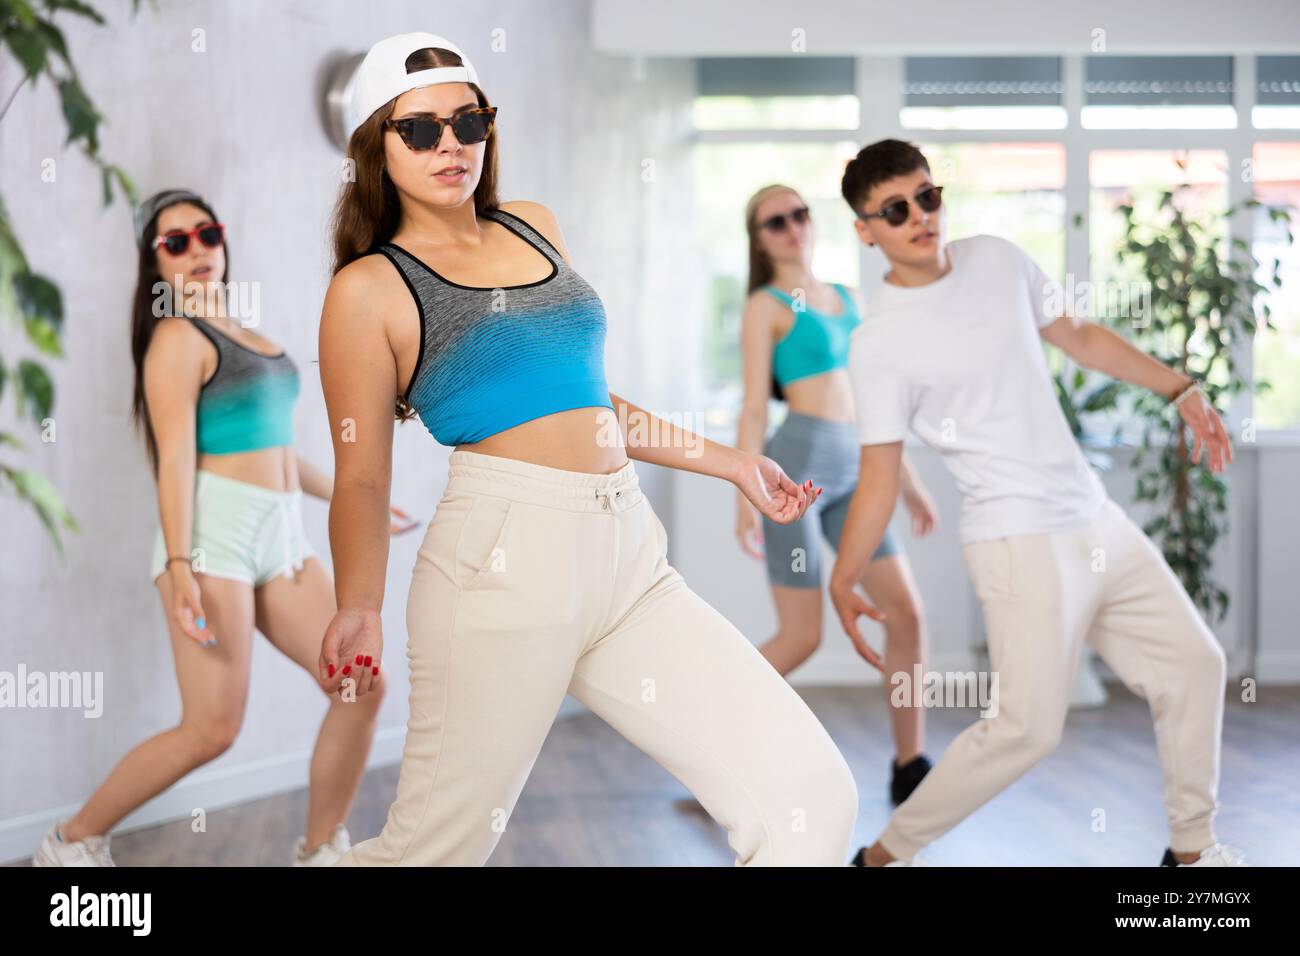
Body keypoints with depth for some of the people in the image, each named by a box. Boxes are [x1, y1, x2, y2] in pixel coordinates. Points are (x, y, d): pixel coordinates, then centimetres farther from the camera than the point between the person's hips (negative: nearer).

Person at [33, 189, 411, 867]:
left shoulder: (238, 332, 19)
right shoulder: (178, 337, -6)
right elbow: (175, 456, -15)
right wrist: (179, 568, -24)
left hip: (281, 535, 8)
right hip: (214, 532, -8)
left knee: (362, 688, -1)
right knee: (210, 731, -11)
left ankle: (319, 851, 12)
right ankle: (73, 841, 7)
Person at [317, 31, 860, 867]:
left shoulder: (535, 228, 19)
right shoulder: (371, 289, 1)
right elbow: (362, 476, -4)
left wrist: (734, 465, 32)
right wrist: (358, 607, -22)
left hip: (630, 560, 6)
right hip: (505, 563, -5)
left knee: (813, 802, -8)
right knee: (432, 850, -3)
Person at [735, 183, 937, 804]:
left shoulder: (844, 299, 19)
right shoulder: (765, 306, 0)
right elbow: (754, 407, -7)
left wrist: (909, 482, 20)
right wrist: (746, 497, -15)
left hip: (854, 472, 6)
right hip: (796, 464, -6)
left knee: (906, 614, -3)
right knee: (802, 637, -6)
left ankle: (909, 768, 6)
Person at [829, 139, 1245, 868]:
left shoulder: (999, 260, 4)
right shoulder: (879, 343, -13)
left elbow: (1077, 336, 17)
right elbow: (880, 475, -11)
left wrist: (1182, 390, 15)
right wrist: (843, 581, -19)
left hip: (1096, 520, 7)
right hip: (1021, 543, -7)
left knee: (1194, 664, 13)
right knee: (1029, 726, -15)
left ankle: (1195, 848, 29)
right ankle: (888, 854, 2)